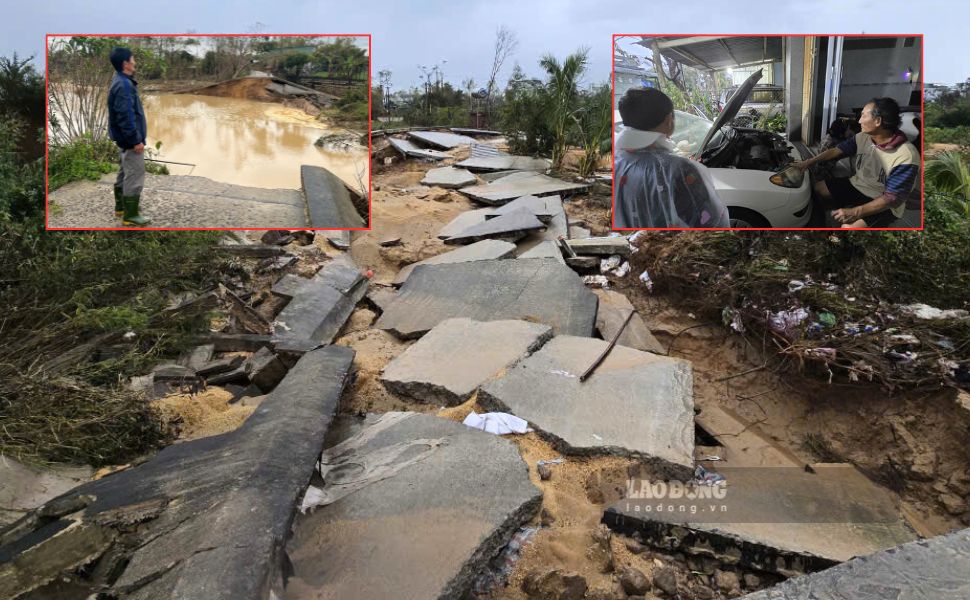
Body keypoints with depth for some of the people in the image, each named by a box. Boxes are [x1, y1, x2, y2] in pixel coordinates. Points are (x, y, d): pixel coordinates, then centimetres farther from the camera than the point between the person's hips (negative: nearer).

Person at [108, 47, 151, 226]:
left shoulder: (121, 82, 12)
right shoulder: (124, 85, -21)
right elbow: (125, 116, -25)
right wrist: (136, 140, -23)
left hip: (124, 138, 11)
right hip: (130, 139, -11)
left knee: (125, 173, 20)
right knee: (135, 176, -5)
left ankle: (121, 207, 31)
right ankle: (130, 215, -1)